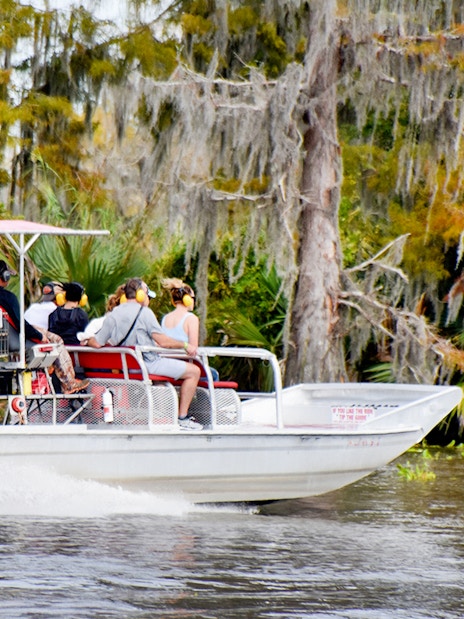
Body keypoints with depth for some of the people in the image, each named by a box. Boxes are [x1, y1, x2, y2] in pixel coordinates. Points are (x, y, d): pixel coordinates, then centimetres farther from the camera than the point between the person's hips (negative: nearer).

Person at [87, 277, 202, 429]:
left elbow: (97, 343, 3)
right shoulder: (144, 312, -11)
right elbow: (163, 341, -15)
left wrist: (87, 340, 25)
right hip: (147, 365, -8)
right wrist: (185, 345, -2)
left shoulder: (112, 315, 6)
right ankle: (183, 418, -3)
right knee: (194, 371, -1)